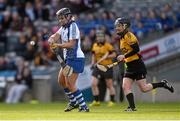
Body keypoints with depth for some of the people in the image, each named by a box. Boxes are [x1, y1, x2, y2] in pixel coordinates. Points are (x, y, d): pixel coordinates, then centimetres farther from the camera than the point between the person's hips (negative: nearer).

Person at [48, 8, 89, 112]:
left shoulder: (73, 26, -13)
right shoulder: (64, 27, 15)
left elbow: (71, 44, -21)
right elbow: (56, 36, 2)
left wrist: (58, 45, -19)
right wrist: (52, 39, -20)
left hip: (75, 58, -10)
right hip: (68, 58, 10)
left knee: (70, 84, -14)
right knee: (61, 81, 18)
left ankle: (83, 106, -12)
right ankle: (73, 102, 30)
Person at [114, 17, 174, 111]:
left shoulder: (129, 36, -13)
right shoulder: (122, 38, 16)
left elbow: (136, 49, -22)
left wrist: (124, 56, -22)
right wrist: (122, 58, 14)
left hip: (137, 65, -9)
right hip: (129, 67, 9)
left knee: (144, 88, -8)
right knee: (125, 87, -6)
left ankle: (162, 84, 11)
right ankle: (132, 107, -6)